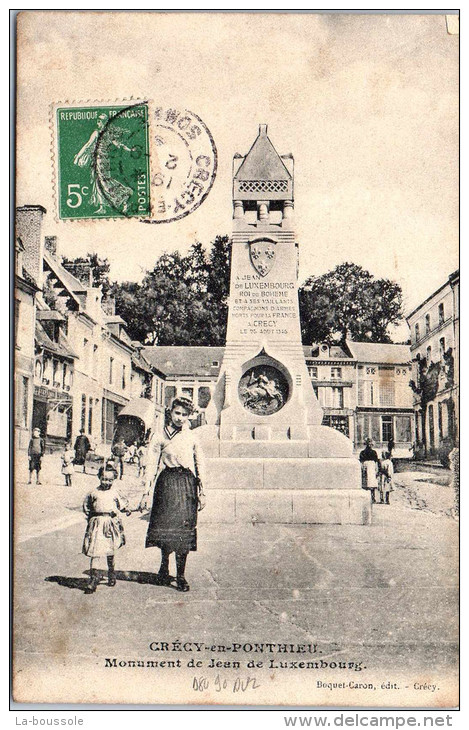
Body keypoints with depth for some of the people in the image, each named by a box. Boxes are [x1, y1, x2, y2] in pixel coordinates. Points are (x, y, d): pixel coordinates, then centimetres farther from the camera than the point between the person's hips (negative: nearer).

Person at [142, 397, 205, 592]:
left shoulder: (192, 437, 11)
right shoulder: (159, 437, 5)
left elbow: (200, 464, 14)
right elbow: (152, 464, 3)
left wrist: (201, 492, 10)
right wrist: (146, 490, -4)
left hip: (187, 483, 1)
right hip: (167, 483, -1)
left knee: (184, 529, -4)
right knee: (165, 525, -3)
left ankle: (181, 575, 2)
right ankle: (164, 565, 21)